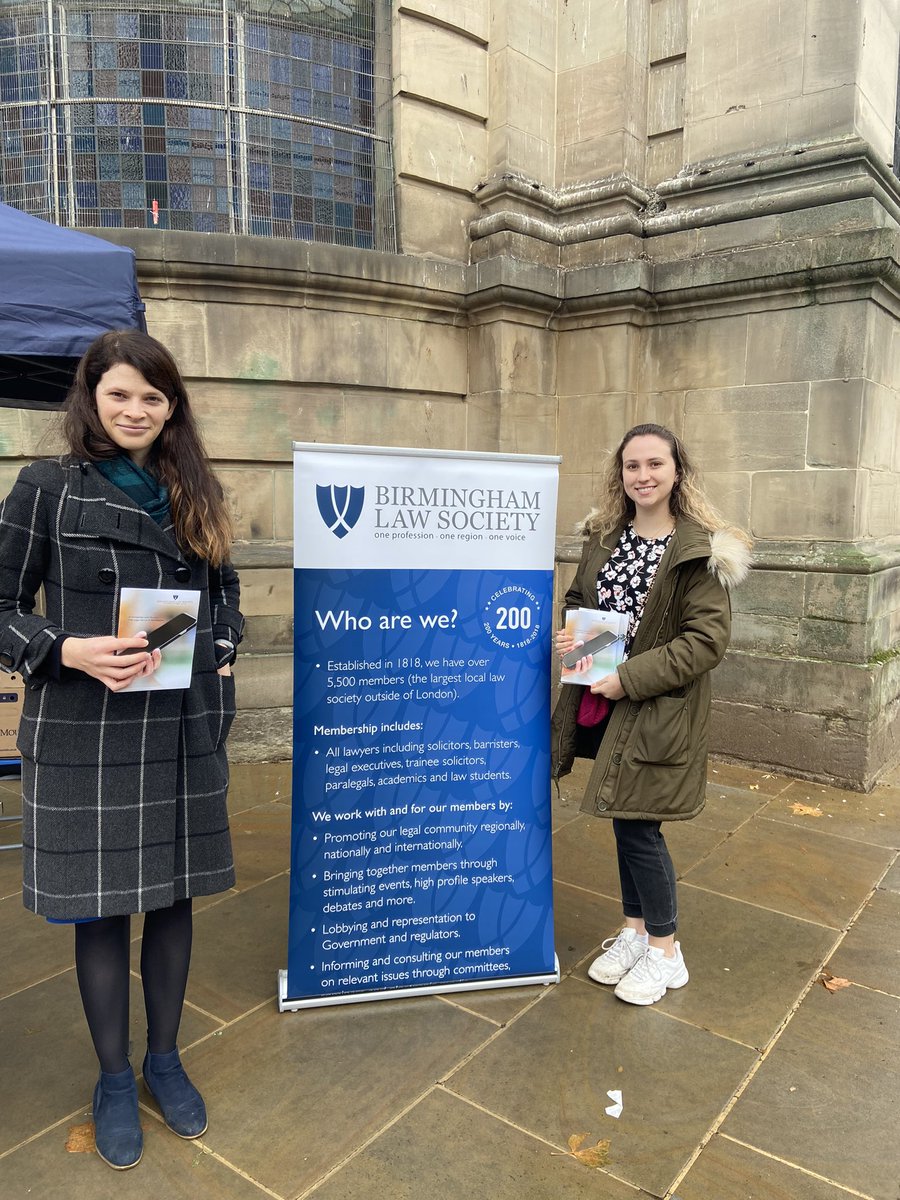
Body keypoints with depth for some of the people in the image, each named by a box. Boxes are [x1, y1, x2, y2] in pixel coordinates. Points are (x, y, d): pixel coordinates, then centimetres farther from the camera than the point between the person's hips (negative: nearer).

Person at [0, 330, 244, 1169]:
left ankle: (164, 1060, 36)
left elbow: (224, 594, 17)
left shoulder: (195, 494, 9)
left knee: (172, 895, 14)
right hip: (83, 734, -3)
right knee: (98, 904, 9)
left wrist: (223, 653, -1)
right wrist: (69, 651, -19)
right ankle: (113, 1077, 32)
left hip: (183, 729, 4)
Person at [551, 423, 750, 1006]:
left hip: (660, 709, -6)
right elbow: (578, 598, 19)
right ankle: (635, 931, 36)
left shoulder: (700, 549, -13)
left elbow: (708, 639, -17)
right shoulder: (604, 537, 6)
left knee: (637, 825, 1)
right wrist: (570, 633, -3)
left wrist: (629, 679, -21)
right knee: (625, 821, 16)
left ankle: (665, 952, 23)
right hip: (604, 703, 6)